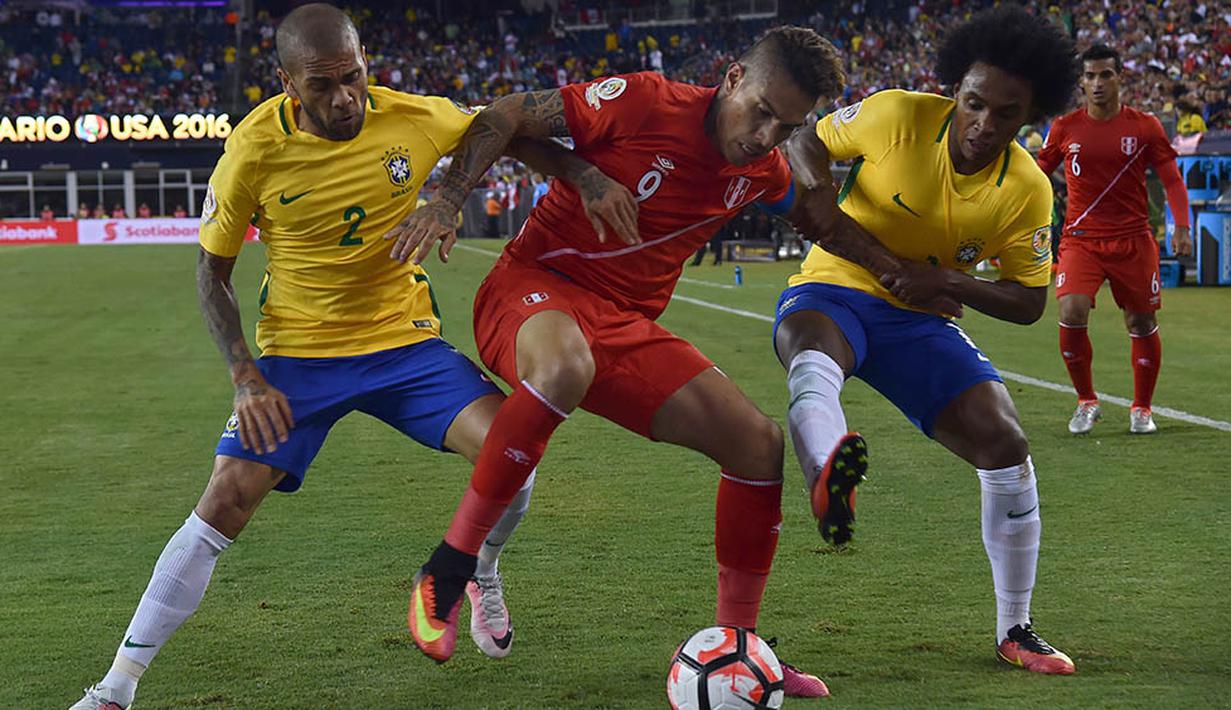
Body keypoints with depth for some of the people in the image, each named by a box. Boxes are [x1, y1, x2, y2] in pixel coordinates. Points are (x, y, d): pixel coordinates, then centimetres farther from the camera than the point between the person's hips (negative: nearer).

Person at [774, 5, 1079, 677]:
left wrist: (949, 281, -19)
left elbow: (1027, 301, -1)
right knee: (814, 356, -40)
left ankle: (1014, 630, 7)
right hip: (831, 293, -3)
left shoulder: (1028, 191, -8)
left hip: (921, 320, 3)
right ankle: (828, 473, -77)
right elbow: (805, 142, 2)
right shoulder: (896, 116, -14)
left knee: (1005, 444, -11)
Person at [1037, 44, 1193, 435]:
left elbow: (1172, 180, 3)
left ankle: (1141, 409, 22)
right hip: (1081, 238, 0)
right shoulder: (1064, 128, 1)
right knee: (1071, 314, -18)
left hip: (1133, 238, 0)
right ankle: (1087, 402, 1)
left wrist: (1182, 227, -10)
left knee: (1142, 323, 4)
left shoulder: (1144, 126, 0)